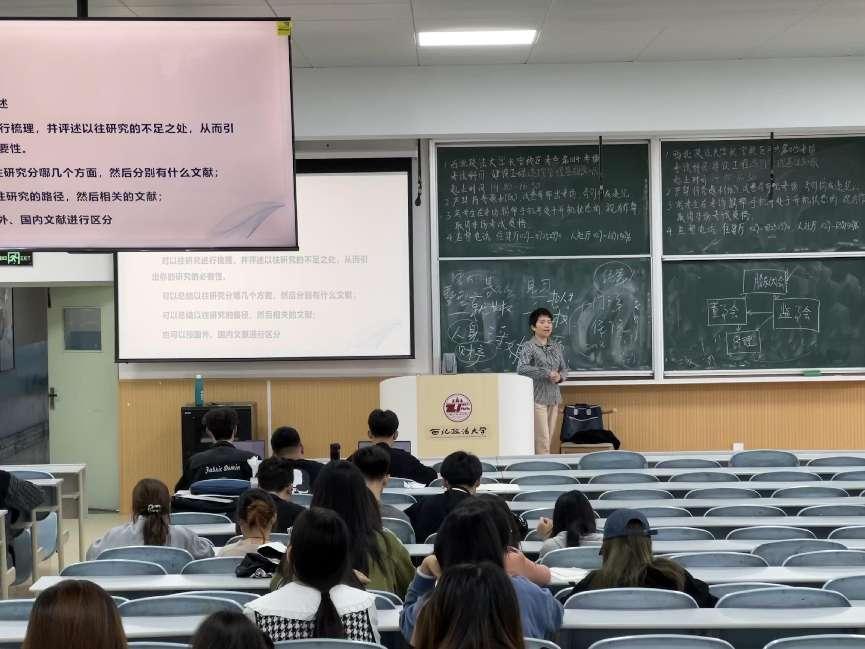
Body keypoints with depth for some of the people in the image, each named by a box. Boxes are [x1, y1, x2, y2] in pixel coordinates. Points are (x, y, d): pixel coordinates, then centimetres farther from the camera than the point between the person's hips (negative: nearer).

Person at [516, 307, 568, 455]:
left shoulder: (557, 347, 13)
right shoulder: (528, 347, -6)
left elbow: (564, 369, 19)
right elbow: (521, 368, -21)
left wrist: (560, 376, -4)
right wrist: (547, 373, -23)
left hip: (553, 397, 6)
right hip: (537, 397, -6)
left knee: (548, 441, 6)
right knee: (542, 442, -10)